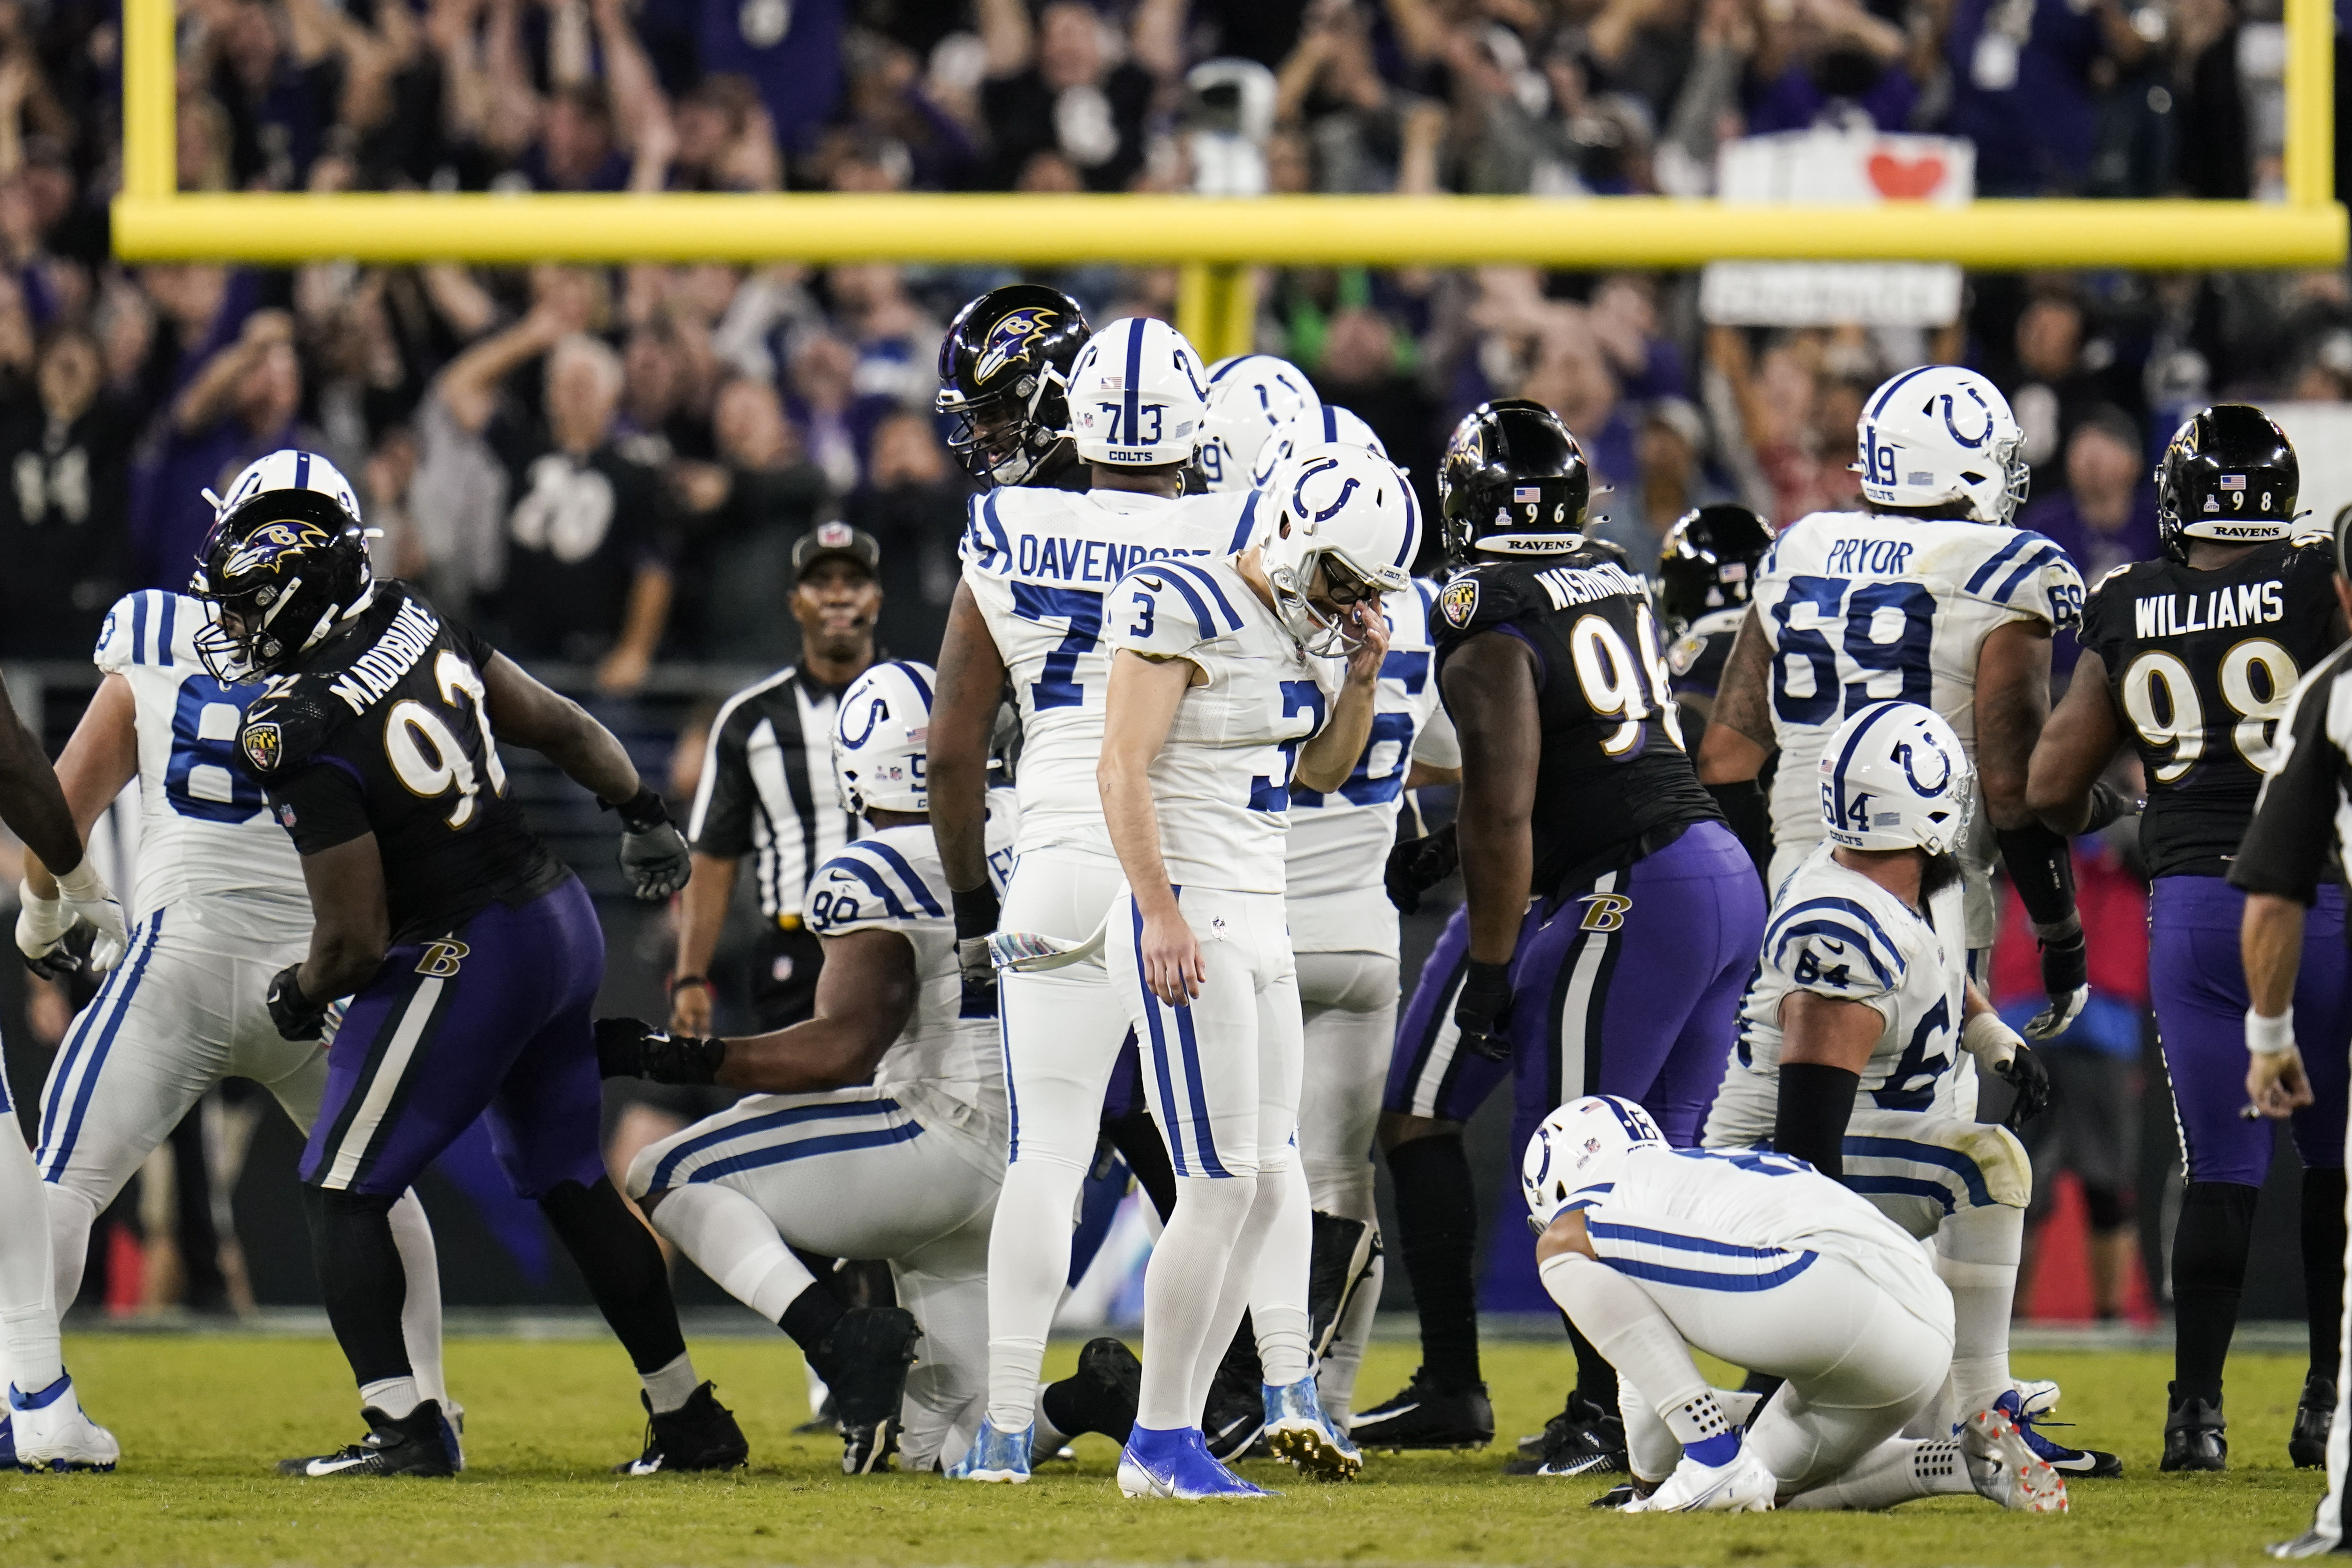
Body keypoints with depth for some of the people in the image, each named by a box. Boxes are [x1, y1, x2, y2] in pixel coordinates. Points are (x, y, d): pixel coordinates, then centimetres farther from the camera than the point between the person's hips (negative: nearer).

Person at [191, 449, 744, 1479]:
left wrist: (298, 997, 3)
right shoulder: (420, 630, 2)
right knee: (570, 1184, 20)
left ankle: (401, 1429, -8)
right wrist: (643, 813, 32)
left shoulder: (306, 736, -21)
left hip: (464, 961, -9)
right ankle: (689, 1421, 22)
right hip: (563, 925, 9)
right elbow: (560, 728, 15)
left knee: (341, 1192, 1)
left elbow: (356, 941, -18)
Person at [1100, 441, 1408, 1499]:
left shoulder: (1288, 629, 12)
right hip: (1185, 924, -9)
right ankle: (1158, 1445, -4)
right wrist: (1161, 912, -24)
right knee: (1222, 1187, -9)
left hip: (1258, 924, 9)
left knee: (1269, 1182, 9)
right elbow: (1124, 768, -18)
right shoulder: (1186, 610, -14)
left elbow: (1324, 770, 24)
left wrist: (1362, 675, 7)